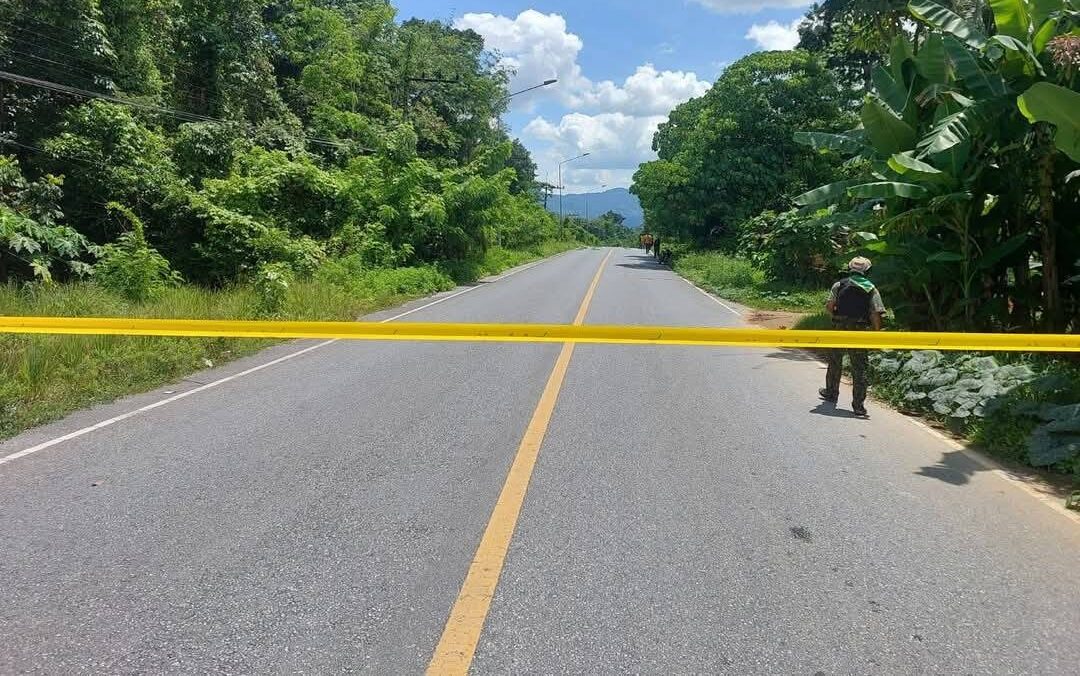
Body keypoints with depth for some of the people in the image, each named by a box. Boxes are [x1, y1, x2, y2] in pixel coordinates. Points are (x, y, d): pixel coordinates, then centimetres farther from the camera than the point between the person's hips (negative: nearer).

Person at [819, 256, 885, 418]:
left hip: (839, 330, 1)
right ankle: (858, 405, 1)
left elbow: (829, 306, -7)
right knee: (859, 369, 3)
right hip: (859, 333, 0)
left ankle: (831, 393, 36)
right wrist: (877, 332, 1)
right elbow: (876, 314, -7)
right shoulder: (871, 289, 1)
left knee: (835, 362, 20)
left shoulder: (839, 285, 0)